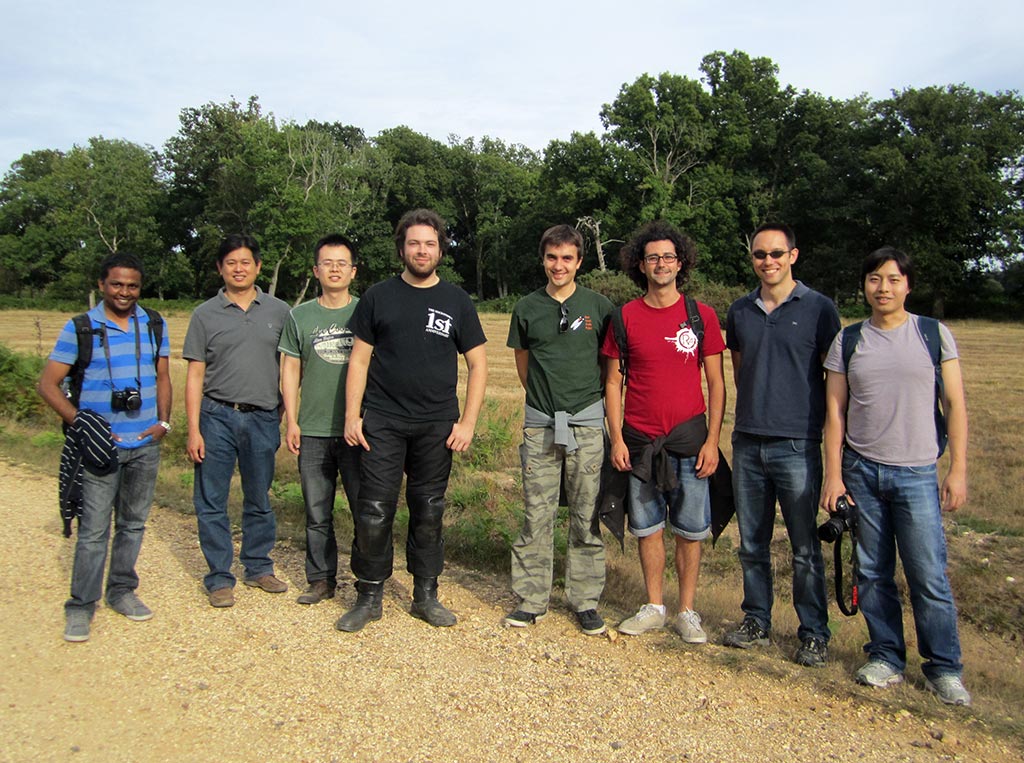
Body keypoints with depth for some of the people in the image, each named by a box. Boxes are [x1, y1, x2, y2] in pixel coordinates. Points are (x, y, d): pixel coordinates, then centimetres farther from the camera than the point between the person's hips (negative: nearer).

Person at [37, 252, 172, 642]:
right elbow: (48, 384, -3)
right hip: (101, 445, -3)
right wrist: (78, 420, -17)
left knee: (133, 523, 14)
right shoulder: (79, 328, -3)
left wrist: (164, 422, 1)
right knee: (94, 528, -2)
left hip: (145, 444, 4)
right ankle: (81, 606, 11)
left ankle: (122, 591, 29)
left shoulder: (154, 325, 7)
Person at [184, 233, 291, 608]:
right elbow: (195, 374, 2)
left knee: (260, 502, 12)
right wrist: (193, 429, -5)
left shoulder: (278, 311, 6)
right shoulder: (206, 314, 3)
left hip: (263, 419, 1)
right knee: (211, 503, 3)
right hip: (217, 417, -1)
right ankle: (219, 577, 16)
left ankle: (258, 567, 27)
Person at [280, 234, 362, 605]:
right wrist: (291, 421, 3)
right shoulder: (300, 316, 8)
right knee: (317, 512, 10)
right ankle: (321, 579, 23)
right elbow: (290, 370, 9)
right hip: (313, 431, 2)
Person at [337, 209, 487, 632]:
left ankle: (426, 595, 23)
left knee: (429, 512, 9)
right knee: (374, 512, -1)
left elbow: (478, 363, 6)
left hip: (437, 425, 1)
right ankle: (369, 597, 15)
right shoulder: (378, 296, 6)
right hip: (382, 422, 0)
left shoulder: (456, 301, 6)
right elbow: (359, 359, 6)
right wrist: (352, 415, -2)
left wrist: (467, 421, -2)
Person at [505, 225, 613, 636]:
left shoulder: (599, 306, 2)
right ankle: (532, 599, 17)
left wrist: (603, 405, 10)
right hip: (540, 424, 1)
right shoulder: (527, 308, 6)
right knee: (536, 515, 4)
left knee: (586, 517, 5)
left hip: (586, 422, -1)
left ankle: (586, 601, 18)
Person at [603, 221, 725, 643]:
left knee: (690, 530, 6)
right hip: (639, 441, 1)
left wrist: (712, 440, -5)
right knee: (648, 527, 10)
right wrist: (616, 438, -2)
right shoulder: (626, 316, 3)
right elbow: (613, 382, 5)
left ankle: (687, 612, 21)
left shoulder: (701, 315, 1)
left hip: (688, 439, -1)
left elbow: (716, 383, 2)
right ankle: (653, 607, 25)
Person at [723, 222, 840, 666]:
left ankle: (814, 633, 18)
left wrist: (828, 429, -2)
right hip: (747, 442, 4)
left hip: (797, 445, -4)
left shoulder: (819, 309, -1)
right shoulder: (739, 311, 10)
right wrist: (753, 412, 13)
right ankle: (756, 621, 26)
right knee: (752, 542, 12)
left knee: (805, 547, 3)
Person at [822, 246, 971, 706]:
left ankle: (944, 667, 16)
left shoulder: (934, 334, 3)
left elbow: (954, 405, 4)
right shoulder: (847, 341, 6)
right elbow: (835, 411, 5)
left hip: (917, 474, -1)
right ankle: (886, 657, 23)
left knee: (929, 577, -1)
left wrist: (957, 470, -2)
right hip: (861, 472, 2)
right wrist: (833, 475, 0)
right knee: (873, 573, 8)